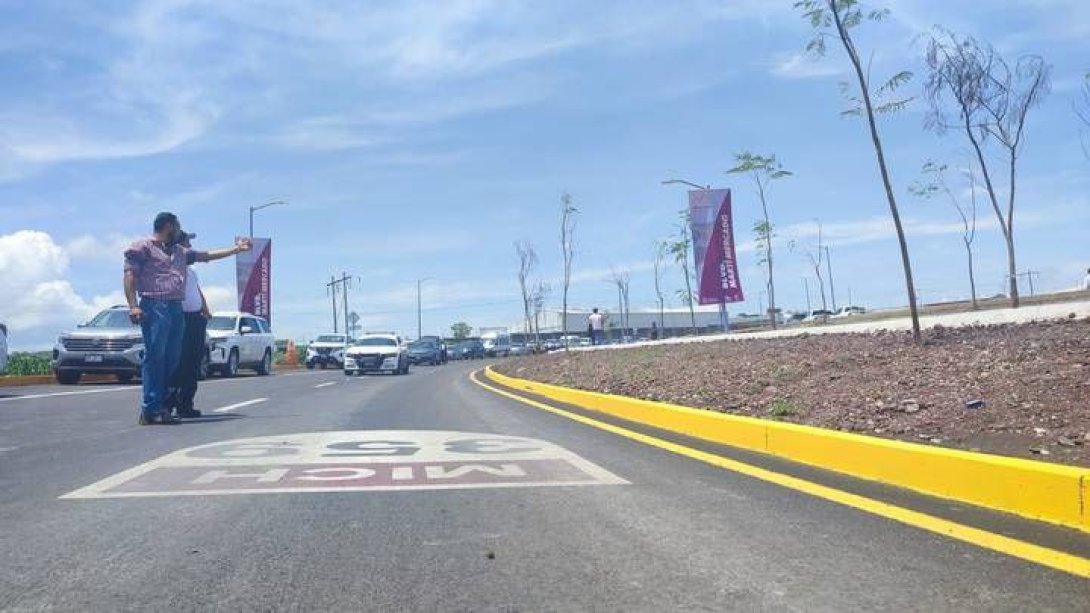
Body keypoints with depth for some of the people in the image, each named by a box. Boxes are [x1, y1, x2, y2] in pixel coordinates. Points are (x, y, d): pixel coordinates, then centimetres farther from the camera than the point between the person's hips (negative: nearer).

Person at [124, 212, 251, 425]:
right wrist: (133, 306, -14)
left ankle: (161, 406, 7)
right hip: (154, 306, -8)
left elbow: (207, 255, 32)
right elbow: (130, 275, -3)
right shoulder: (143, 246, 5)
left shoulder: (180, 252, 26)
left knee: (172, 359, 3)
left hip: (176, 308, 8)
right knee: (154, 356, -12)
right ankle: (150, 410, -12)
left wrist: (236, 249, 32)